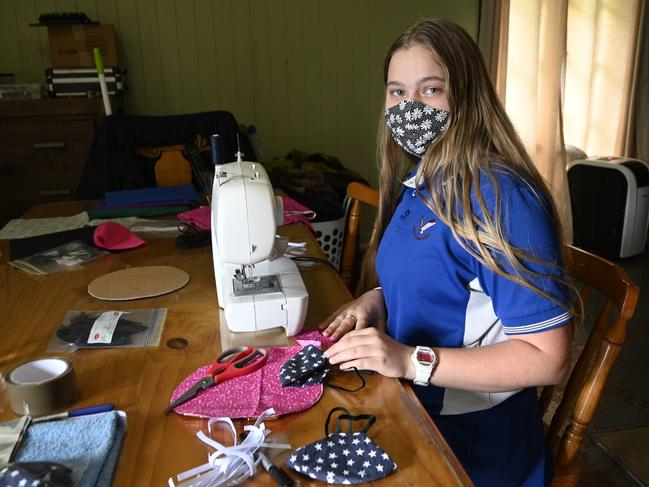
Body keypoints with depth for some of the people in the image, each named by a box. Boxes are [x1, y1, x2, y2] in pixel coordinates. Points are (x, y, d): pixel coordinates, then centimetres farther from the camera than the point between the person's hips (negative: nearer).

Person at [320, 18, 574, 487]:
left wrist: (412, 361, -28)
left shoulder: (498, 195, -22)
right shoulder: (418, 184, 4)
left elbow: (549, 357, -22)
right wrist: (376, 299, -2)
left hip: (470, 436, -7)